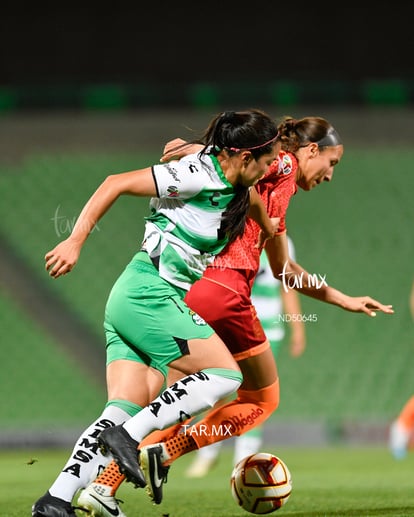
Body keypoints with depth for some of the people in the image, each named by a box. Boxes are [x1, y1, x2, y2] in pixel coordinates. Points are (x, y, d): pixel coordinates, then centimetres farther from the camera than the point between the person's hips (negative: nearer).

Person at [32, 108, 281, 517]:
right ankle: (129, 436, -13)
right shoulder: (197, 174, -14)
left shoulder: (239, 189, 13)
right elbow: (116, 183, -14)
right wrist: (75, 241, -17)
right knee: (225, 374, -9)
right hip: (150, 294, -9)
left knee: (126, 408, 1)